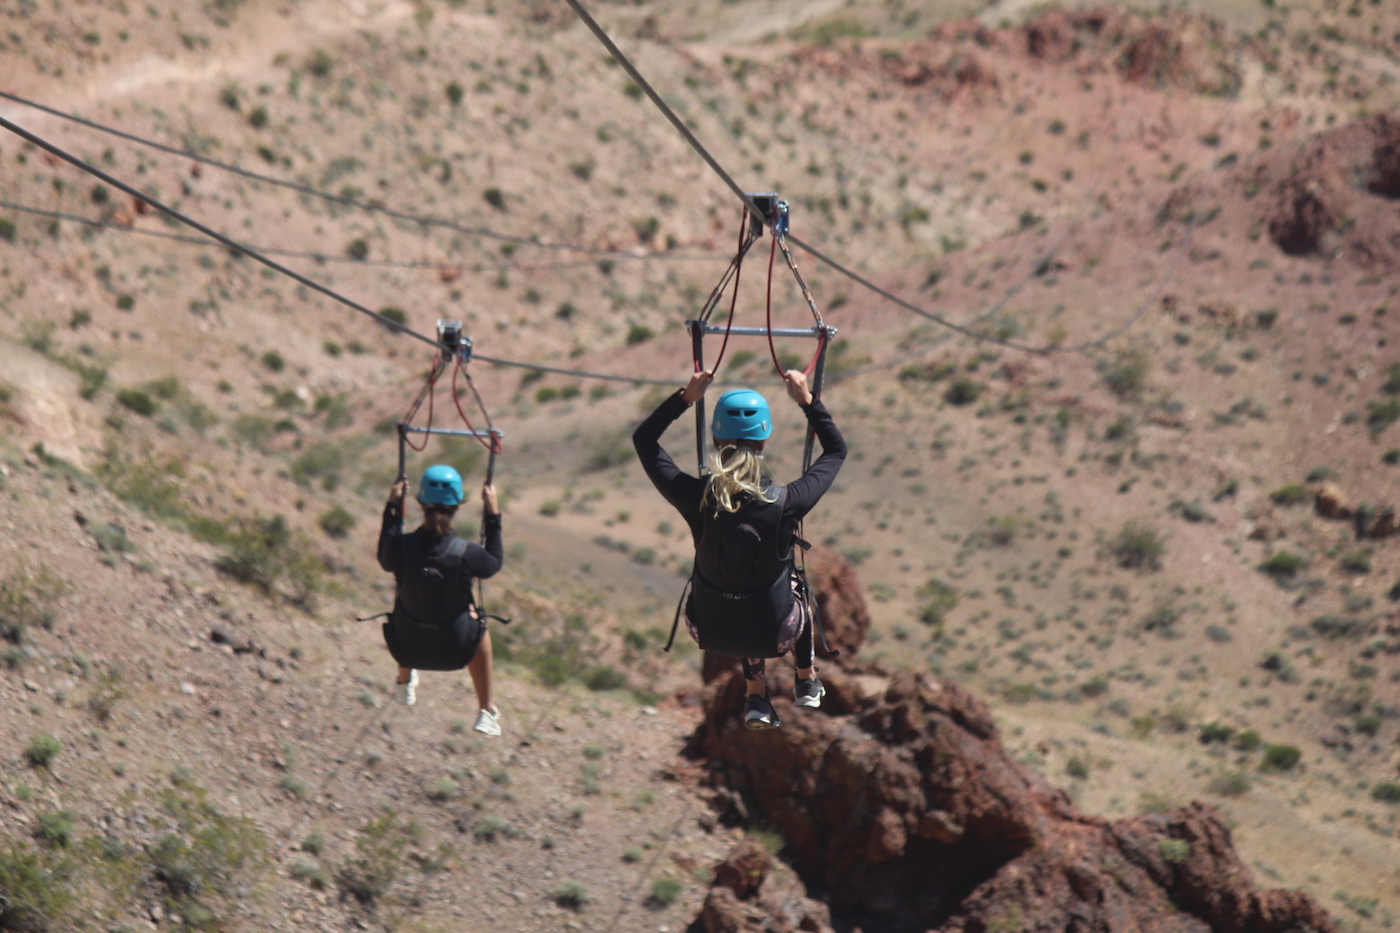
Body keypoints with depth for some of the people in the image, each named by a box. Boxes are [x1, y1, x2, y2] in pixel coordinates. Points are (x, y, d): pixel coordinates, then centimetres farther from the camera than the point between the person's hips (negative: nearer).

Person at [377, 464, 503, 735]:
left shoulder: (401, 547, -23)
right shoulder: (467, 554, -27)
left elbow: (385, 560, 2)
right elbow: (493, 564, -3)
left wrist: (392, 507, 6)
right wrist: (493, 514, 1)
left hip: (407, 648, 2)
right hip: (456, 650, -2)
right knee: (477, 620, 35)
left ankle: (405, 684, 57)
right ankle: (487, 711, 42)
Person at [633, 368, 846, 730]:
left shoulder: (697, 499, -24)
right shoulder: (785, 503, -27)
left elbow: (644, 439, -6)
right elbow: (836, 450, -6)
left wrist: (685, 398, -5)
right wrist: (807, 401, -3)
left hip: (709, 632, 1)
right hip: (774, 637, -1)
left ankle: (757, 698, 39)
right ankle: (808, 681, 57)